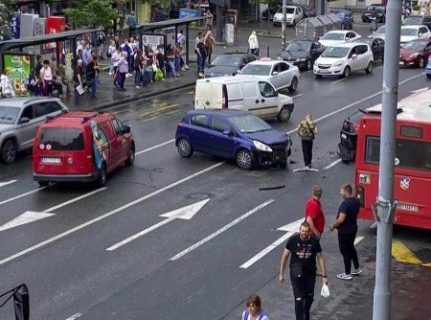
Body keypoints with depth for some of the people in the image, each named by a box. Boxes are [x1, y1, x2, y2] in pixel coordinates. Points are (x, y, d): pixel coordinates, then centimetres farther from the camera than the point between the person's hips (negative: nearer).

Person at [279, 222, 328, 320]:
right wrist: (281, 273, -1)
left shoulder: (314, 241, -11)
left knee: (309, 298, 19)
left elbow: (320, 257, -2)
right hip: (296, 274, -2)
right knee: (299, 300, -9)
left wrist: (324, 276, -3)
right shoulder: (293, 240, -14)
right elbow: (285, 256, -4)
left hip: (310, 274, 2)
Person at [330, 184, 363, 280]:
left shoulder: (345, 203, -27)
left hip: (345, 231, -9)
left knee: (345, 251, 3)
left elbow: (341, 219, -28)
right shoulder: (356, 201, 1)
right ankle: (357, 269, 34)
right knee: (351, 248, 24)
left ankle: (347, 274, 13)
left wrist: (333, 226, -13)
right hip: (353, 228, 9)